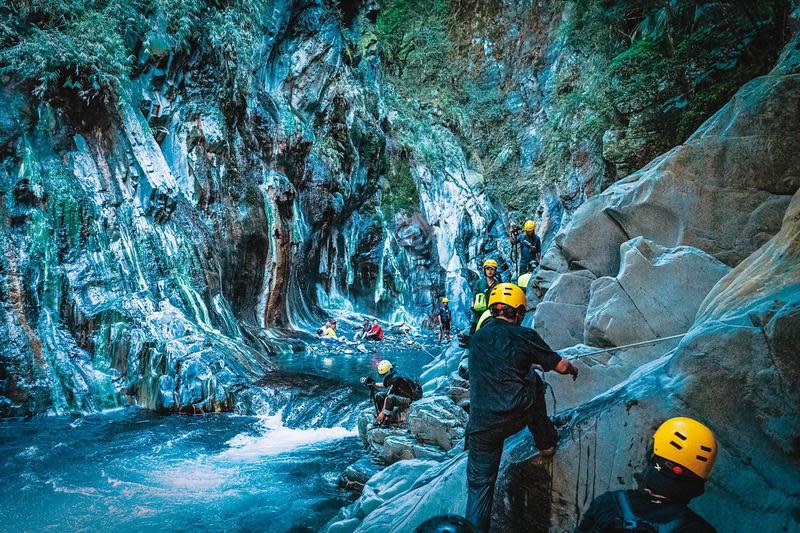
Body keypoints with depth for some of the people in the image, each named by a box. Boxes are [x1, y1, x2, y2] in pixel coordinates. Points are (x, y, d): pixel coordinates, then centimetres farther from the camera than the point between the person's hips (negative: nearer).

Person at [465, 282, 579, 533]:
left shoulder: (477, 338, 13)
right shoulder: (525, 336, 0)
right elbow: (560, 366, 7)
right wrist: (572, 368, 32)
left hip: (482, 425, 2)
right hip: (520, 414, -1)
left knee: (479, 484, 12)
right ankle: (546, 440, 39)